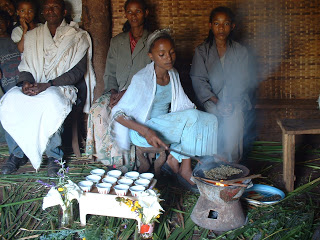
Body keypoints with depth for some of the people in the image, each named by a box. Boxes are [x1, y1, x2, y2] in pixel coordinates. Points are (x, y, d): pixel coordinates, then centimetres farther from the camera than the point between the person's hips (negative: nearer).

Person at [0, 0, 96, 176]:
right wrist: (26, 81, -11)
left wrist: (48, 84, -18)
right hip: (33, 87, 4)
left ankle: (54, 156, -20)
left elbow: (78, 71, -5)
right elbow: (25, 66, 15)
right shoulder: (32, 36, 18)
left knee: (52, 101, -38)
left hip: (61, 88, -3)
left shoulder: (77, 37, 5)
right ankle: (17, 153, -10)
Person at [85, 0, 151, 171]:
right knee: (98, 110, -27)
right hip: (118, 92, 4)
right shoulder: (117, 42, 19)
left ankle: (124, 163, -22)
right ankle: (112, 159, -21)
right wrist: (113, 91, -7)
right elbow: (109, 73, 15)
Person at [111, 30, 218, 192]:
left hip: (168, 124, 7)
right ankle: (184, 168, -11)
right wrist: (145, 131, -32)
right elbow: (118, 113, -18)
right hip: (141, 131, -7)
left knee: (210, 120, -14)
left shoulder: (173, 75, 4)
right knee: (191, 116, -27)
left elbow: (183, 105, 11)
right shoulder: (141, 79, -17)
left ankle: (175, 159, -12)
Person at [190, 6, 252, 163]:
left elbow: (242, 81, 6)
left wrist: (231, 101, -10)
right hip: (211, 101, -1)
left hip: (234, 101, 1)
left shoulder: (240, 51, 12)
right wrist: (215, 101, -13)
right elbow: (198, 80, -1)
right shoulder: (202, 51, 8)